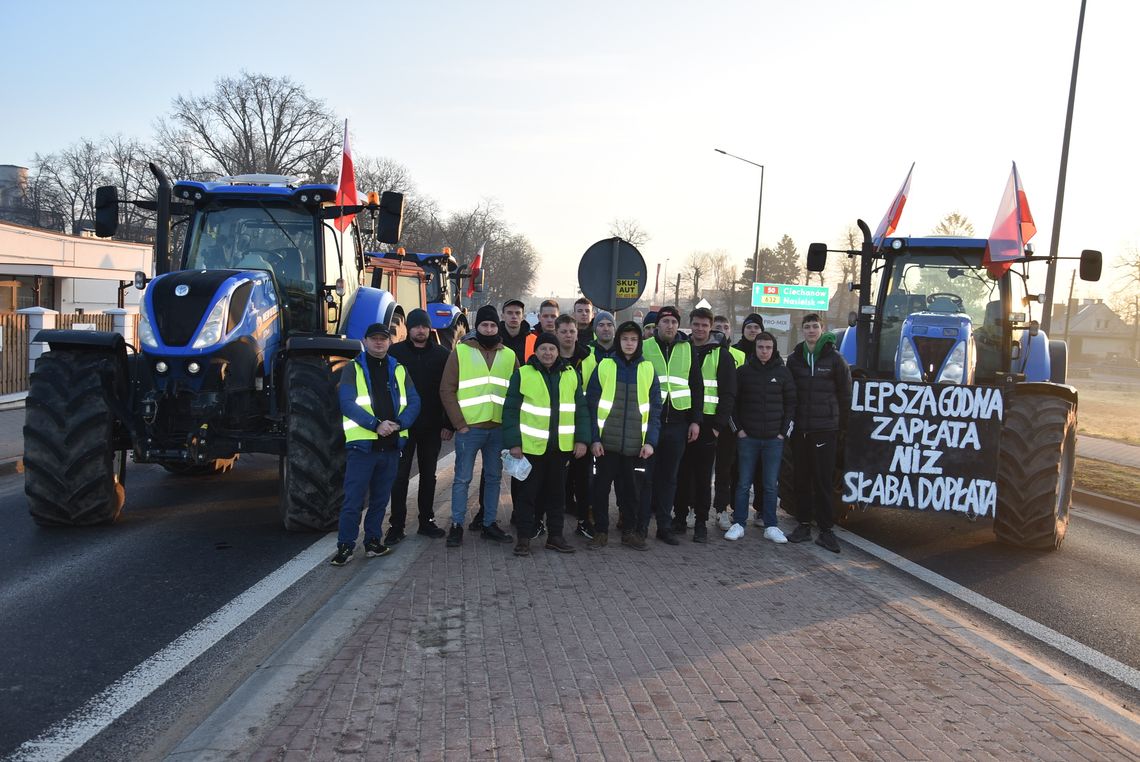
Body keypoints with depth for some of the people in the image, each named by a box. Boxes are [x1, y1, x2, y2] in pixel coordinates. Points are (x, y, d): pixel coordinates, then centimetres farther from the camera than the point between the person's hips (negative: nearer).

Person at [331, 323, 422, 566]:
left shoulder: (399, 370, 12)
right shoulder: (353, 368, 1)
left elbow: (414, 402, 5)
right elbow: (347, 403, -11)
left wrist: (398, 423, -14)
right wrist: (376, 424, -20)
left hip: (391, 445, 4)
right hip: (362, 444, -4)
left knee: (380, 498, 13)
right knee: (353, 499, -3)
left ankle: (373, 541, 25)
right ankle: (345, 546, 6)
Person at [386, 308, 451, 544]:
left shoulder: (442, 355, 3)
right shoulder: (395, 352, -1)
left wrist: (448, 424, -2)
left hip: (432, 427, 2)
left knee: (428, 475, 11)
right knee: (400, 475, 0)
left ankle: (427, 521, 22)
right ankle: (396, 525, 7)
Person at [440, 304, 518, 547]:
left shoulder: (509, 355, 9)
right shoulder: (460, 351, -1)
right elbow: (447, 390, -5)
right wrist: (459, 424, -10)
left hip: (498, 428, 4)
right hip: (469, 427, -4)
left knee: (493, 477, 11)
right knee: (462, 478, 2)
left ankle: (489, 524, 22)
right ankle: (457, 526, 12)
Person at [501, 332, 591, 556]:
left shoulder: (571, 375, 6)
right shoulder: (522, 374, -4)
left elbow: (581, 409, 9)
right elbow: (511, 410, -4)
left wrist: (581, 439, 2)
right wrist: (513, 443, -10)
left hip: (561, 446, 3)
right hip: (530, 445, -3)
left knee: (556, 492, 13)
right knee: (528, 492, 5)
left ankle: (555, 536, 24)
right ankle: (524, 537, 15)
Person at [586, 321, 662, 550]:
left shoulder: (648, 369, 5)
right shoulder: (604, 366, 1)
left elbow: (655, 409, 4)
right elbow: (592, 405, 0)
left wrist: (651, 441, -4)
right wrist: (594, 438, -7)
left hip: (636, 445, 1)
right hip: (606, 443, -1)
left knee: (632, 489, 9)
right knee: (601, 488, 5)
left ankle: (631, 532, 24)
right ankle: (600, 532, 19)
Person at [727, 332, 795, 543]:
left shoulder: (783, 373, 4)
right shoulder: (743, 371, 2)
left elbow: (791, 404, 7)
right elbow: (732, 402, 5)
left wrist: (785, 432, 0)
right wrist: (738, 429, -2)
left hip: (774, 439, 1)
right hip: (747, 438, -1)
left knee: (771, 485, 6)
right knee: (744, 483, 4)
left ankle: (770, 526, 13)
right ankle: (738, 524, 11)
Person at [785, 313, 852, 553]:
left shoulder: (834, 358, -1)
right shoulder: (795, 358, 8)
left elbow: (845, 392, 3)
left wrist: (840, 420, 3)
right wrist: (791, 419, 8)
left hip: (826, 428, -3)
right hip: (800, 429, 3)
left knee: (824, 479, -2)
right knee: (802, 478, 9)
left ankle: (826, 529, 3)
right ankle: (804, 524, 18)